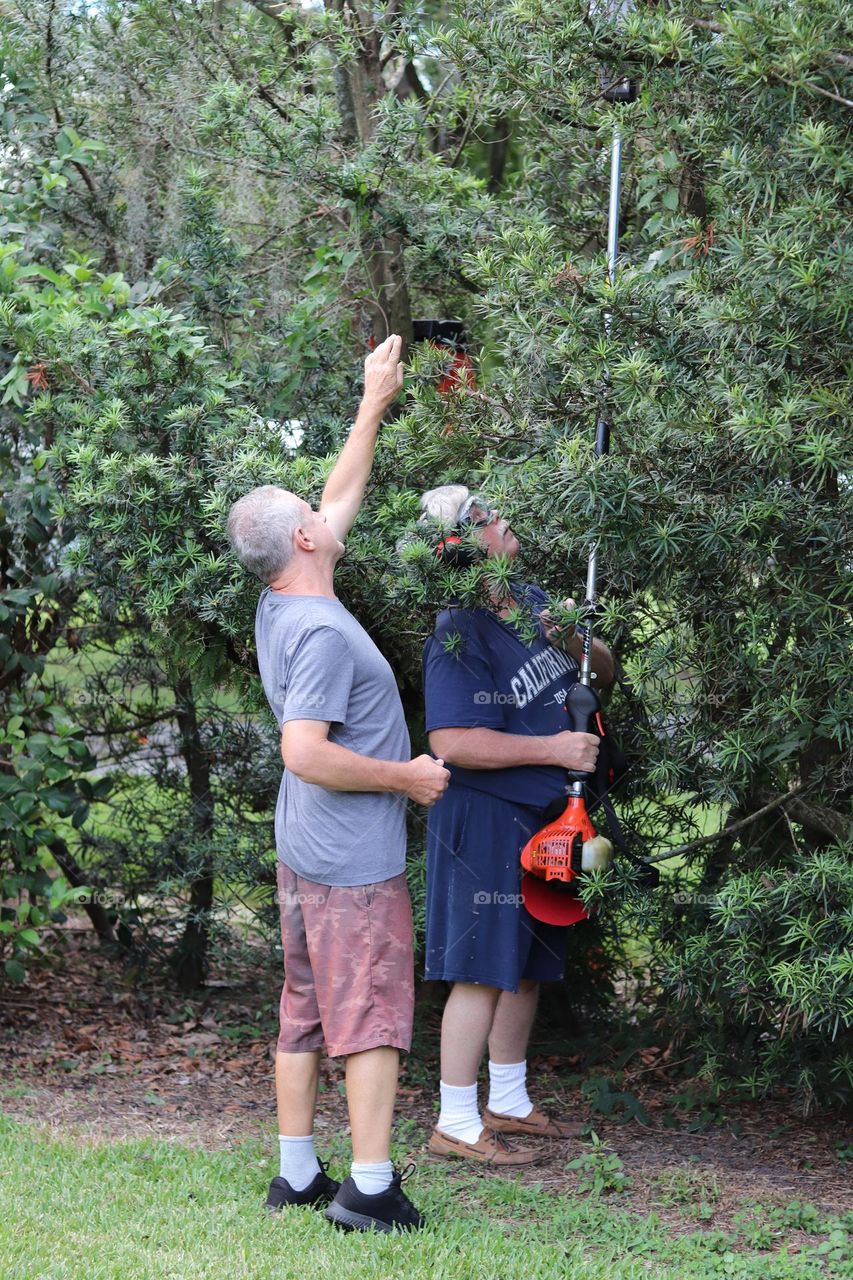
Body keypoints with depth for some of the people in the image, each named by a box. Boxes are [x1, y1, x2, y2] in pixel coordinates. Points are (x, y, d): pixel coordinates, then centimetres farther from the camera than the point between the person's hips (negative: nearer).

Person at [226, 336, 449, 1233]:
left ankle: (298, 1174, 19)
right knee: (372, 1018, -3)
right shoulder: (321, 632, -21)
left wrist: (376, 403, 22)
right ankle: (371, 1187, 0)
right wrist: (405, 777, -16)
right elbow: (306, 753, -28)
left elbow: (341, 497, 18)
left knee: (304, 1016, 13)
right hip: (354, 859, -9)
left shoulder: (281, 609, 6)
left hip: (304, 854, 9)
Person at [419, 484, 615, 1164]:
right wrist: (553, 749, -22)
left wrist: (575, 643, -7)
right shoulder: (461, 635, -19)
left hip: (546, 820, 9)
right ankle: (457, 1125, 2)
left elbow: (607, 672, 16)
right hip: (488, 820, -9)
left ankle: (509, 1104, 30)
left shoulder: (534, 600, 8)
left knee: (526, 967, 17)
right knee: (484, 970, -6)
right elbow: (452, 743, -27)